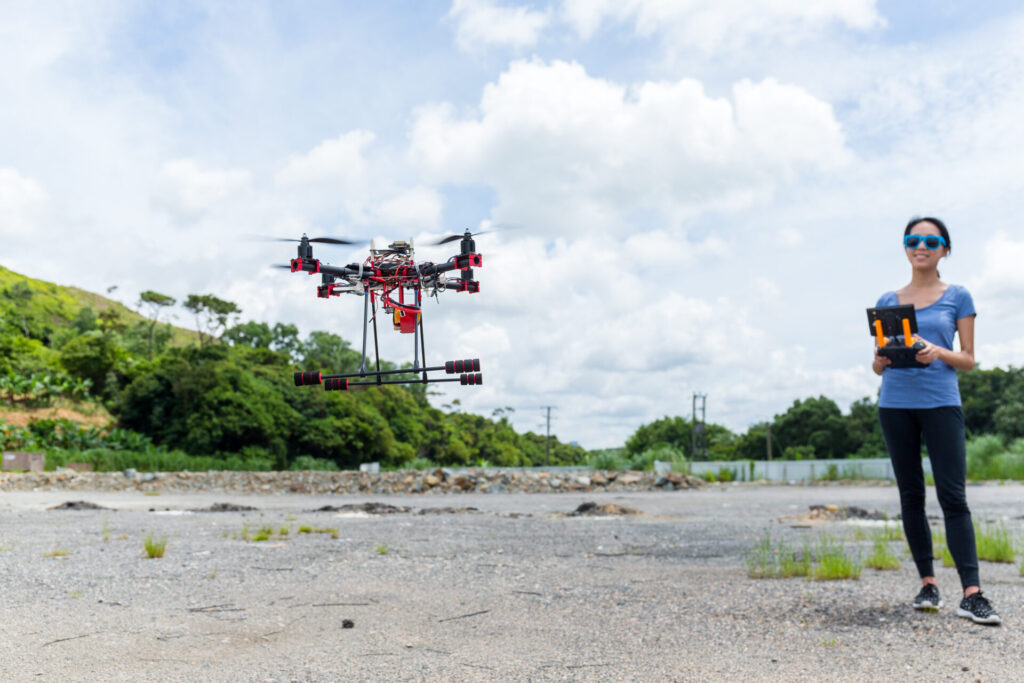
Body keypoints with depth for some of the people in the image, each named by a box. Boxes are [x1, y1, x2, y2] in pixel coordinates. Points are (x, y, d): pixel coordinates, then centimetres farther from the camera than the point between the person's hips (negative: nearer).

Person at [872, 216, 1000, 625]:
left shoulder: (957, 297, 7)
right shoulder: (887, 302, 13)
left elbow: (968, 359, 5)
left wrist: (939, 353, -15)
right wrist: (883, 358, -9)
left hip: (941, 403, -3)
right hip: (895, 404, 3)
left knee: (953, 497, -9)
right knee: (911, 497, 6)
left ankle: (972, 595, -10)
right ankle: (928, 585, 14)